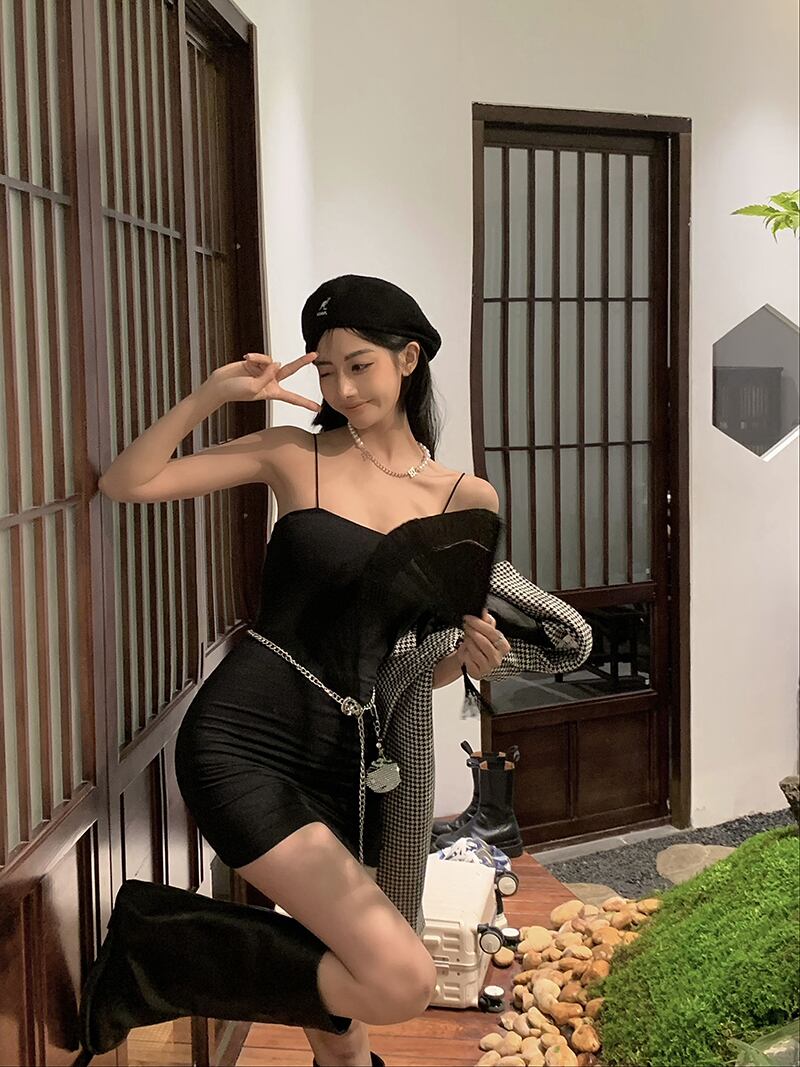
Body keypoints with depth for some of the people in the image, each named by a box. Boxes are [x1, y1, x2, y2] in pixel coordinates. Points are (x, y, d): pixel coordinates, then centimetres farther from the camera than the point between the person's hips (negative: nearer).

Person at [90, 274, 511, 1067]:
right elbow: (126, 483, 2)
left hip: (349, 754, 5)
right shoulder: (295, 455, 3)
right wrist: (212, 393, -7)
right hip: (244, 736, -4)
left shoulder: (466, 501, 9)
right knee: (401, 980, -18)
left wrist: (469, 655, -6)